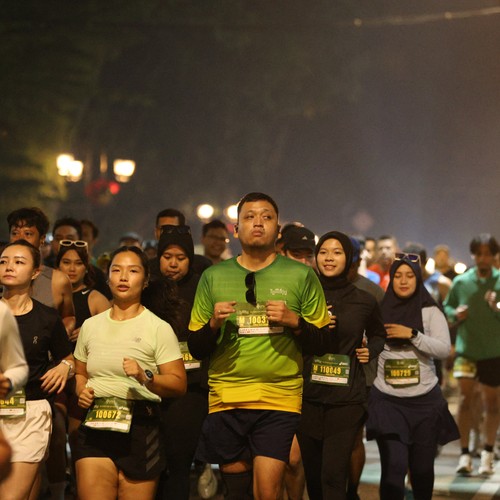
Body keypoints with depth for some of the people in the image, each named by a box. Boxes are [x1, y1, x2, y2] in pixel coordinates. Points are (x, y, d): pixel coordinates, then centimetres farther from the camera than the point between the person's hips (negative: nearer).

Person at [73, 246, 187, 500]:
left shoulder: (159, 328, 0)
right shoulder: (91, 326, 13)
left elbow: (179, 384, -5)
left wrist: (145, 377, -22)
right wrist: (81, 391, 3)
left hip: (140, 426, -3)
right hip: (95, 426, 3)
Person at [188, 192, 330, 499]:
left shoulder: (301, 276, 6)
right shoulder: (213, 277, 9)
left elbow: (321, 344, 7)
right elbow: (196, 348, 11)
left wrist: (294, 321, -11)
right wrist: (214, 324, -9)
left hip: (280, 401, -2)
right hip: (226, 401, 2)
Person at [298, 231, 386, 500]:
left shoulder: (365, 301, 5)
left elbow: (378, 335, 24)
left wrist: (371, 350, 4)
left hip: (346, 399, -1)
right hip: (308, 396, 1)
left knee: (333, 475, -10)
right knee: (312, 474, 7)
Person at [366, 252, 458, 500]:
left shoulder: (430, 312, 2)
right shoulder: (379, 312, 3)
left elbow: (444, 349, -8)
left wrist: (412, 334, -16)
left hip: (424, 400, 1)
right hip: (387, 400, -1)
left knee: (422, 467, 9)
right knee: (394, 466, -12)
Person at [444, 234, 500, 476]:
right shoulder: (461, 281, -2)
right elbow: (446, 307, 10)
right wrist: (455, 314, -10)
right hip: (466, 348, 0)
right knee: (466, 396, -10)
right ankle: (465, 453, -4)